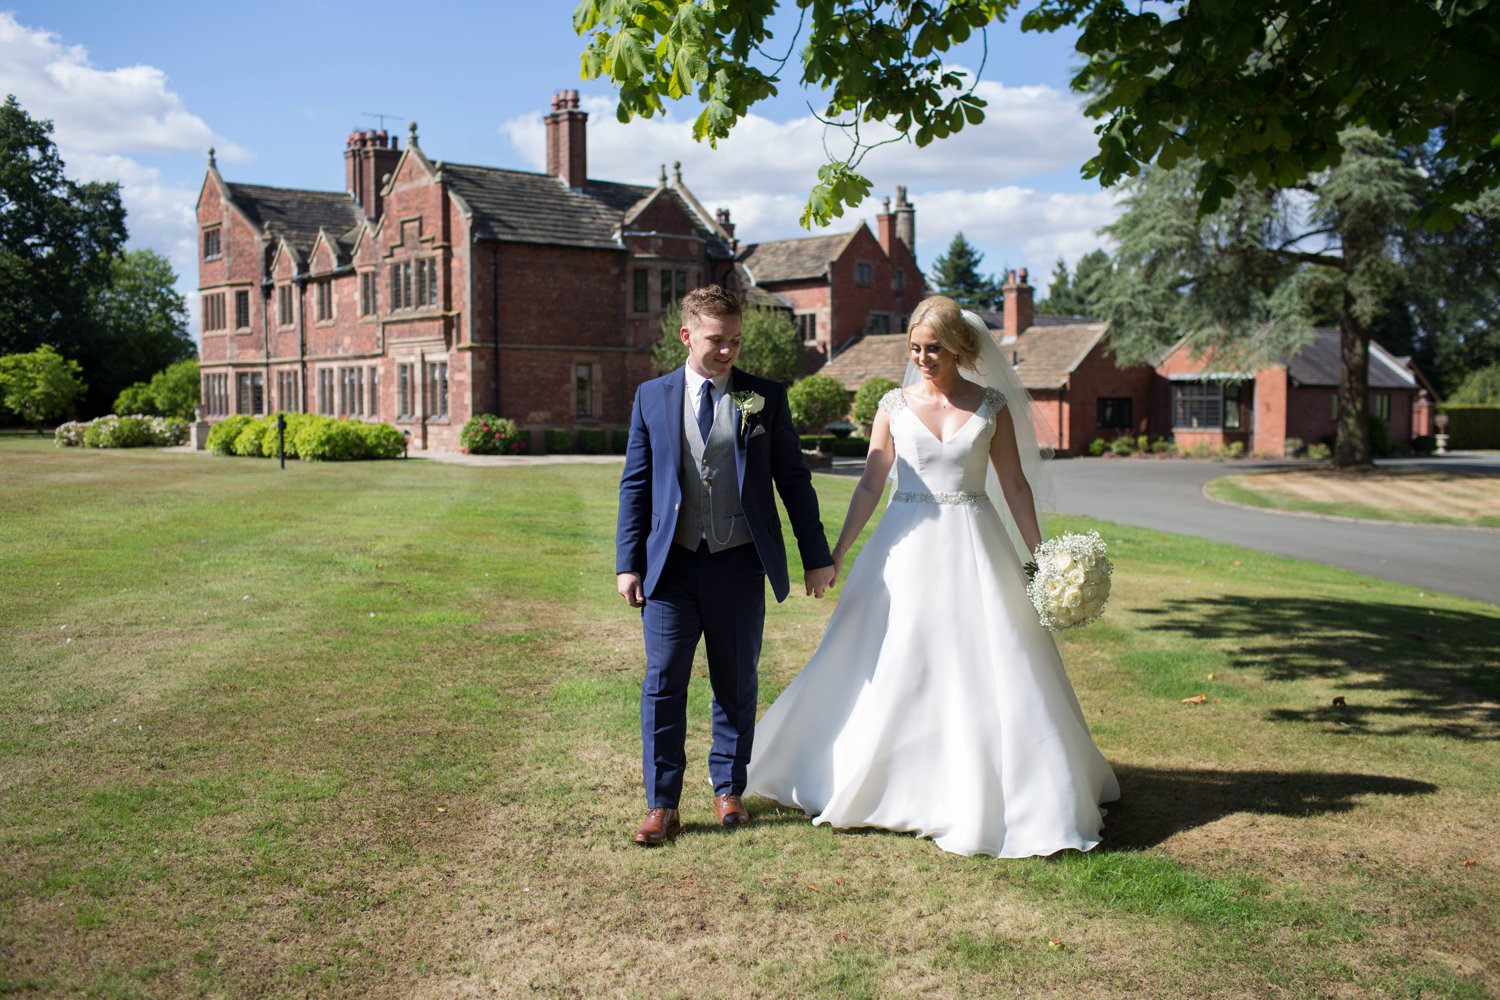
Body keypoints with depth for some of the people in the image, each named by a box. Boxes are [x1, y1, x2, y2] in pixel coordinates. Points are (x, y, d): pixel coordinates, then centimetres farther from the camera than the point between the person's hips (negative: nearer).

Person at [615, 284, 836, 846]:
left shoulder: (766, 398, 3)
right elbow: (635, 484, 7)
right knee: (663, 684, -1)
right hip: (670, 566, 0)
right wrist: (628, 563, 1)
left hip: (739, 566, 0)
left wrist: (816, 556, 4)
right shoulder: (652, 397, 5)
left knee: (736, 686, 10)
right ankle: (662, 805, 8)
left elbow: (793, 479, 6)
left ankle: (728, 790, 27)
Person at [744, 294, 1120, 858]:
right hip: (907, 548, 1)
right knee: (889, 670, 5)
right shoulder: (895, 406, 2)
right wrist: (837, 552, -2)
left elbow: (1015, 486, 4)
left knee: (985, 674, 1)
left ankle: (976, 796, 16)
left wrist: (1039, 554, 1)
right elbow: (871, 484, 3)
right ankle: (880, 784, 23)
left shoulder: (992, 406, 1)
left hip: (973, 549, 0)